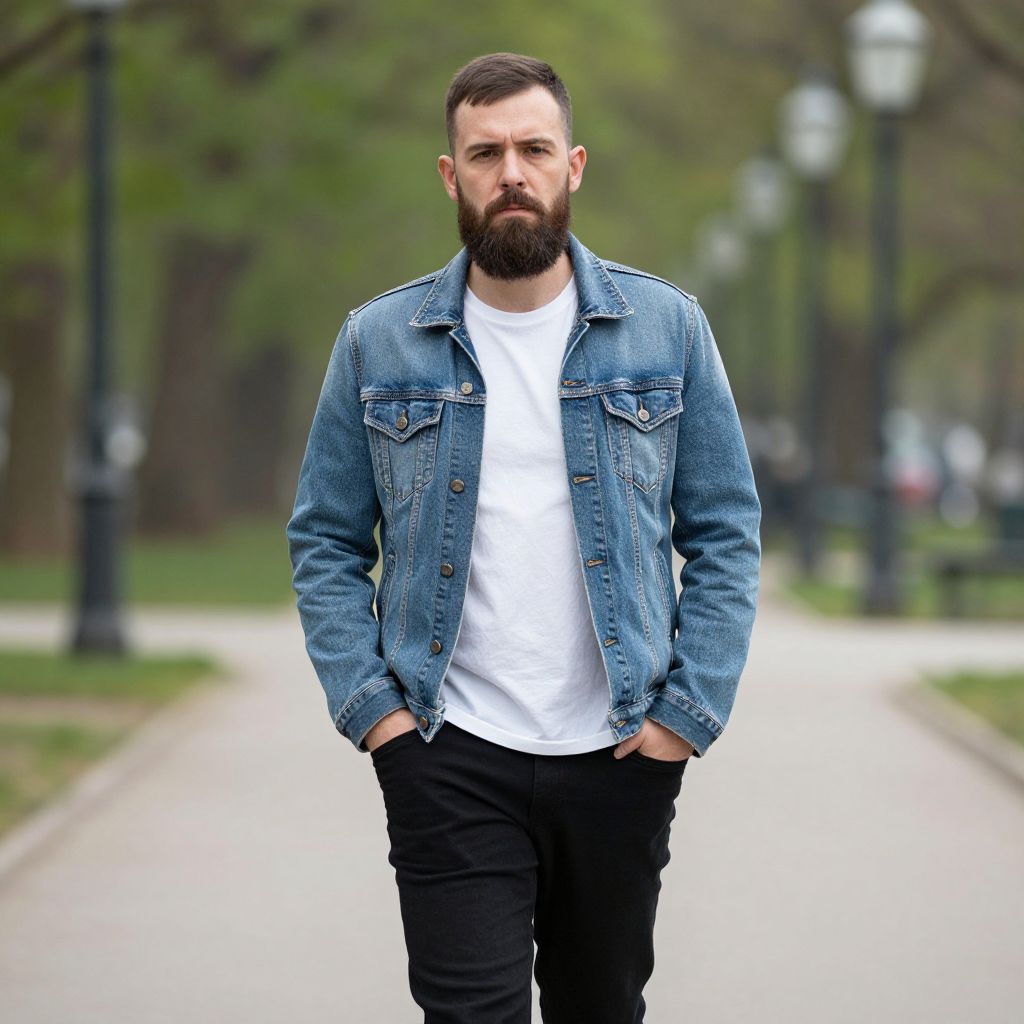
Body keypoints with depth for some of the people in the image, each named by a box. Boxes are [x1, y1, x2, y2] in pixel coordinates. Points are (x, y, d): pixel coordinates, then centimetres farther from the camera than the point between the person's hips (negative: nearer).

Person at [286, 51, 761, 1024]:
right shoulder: (377, 343, 3)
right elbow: (325, 543, 8)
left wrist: (690, 711, -4)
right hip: (449, 759, -1)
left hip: (620, 756, 1)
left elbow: (726, 535, 5)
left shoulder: (667, 329, 3)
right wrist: (370, 706, -4)